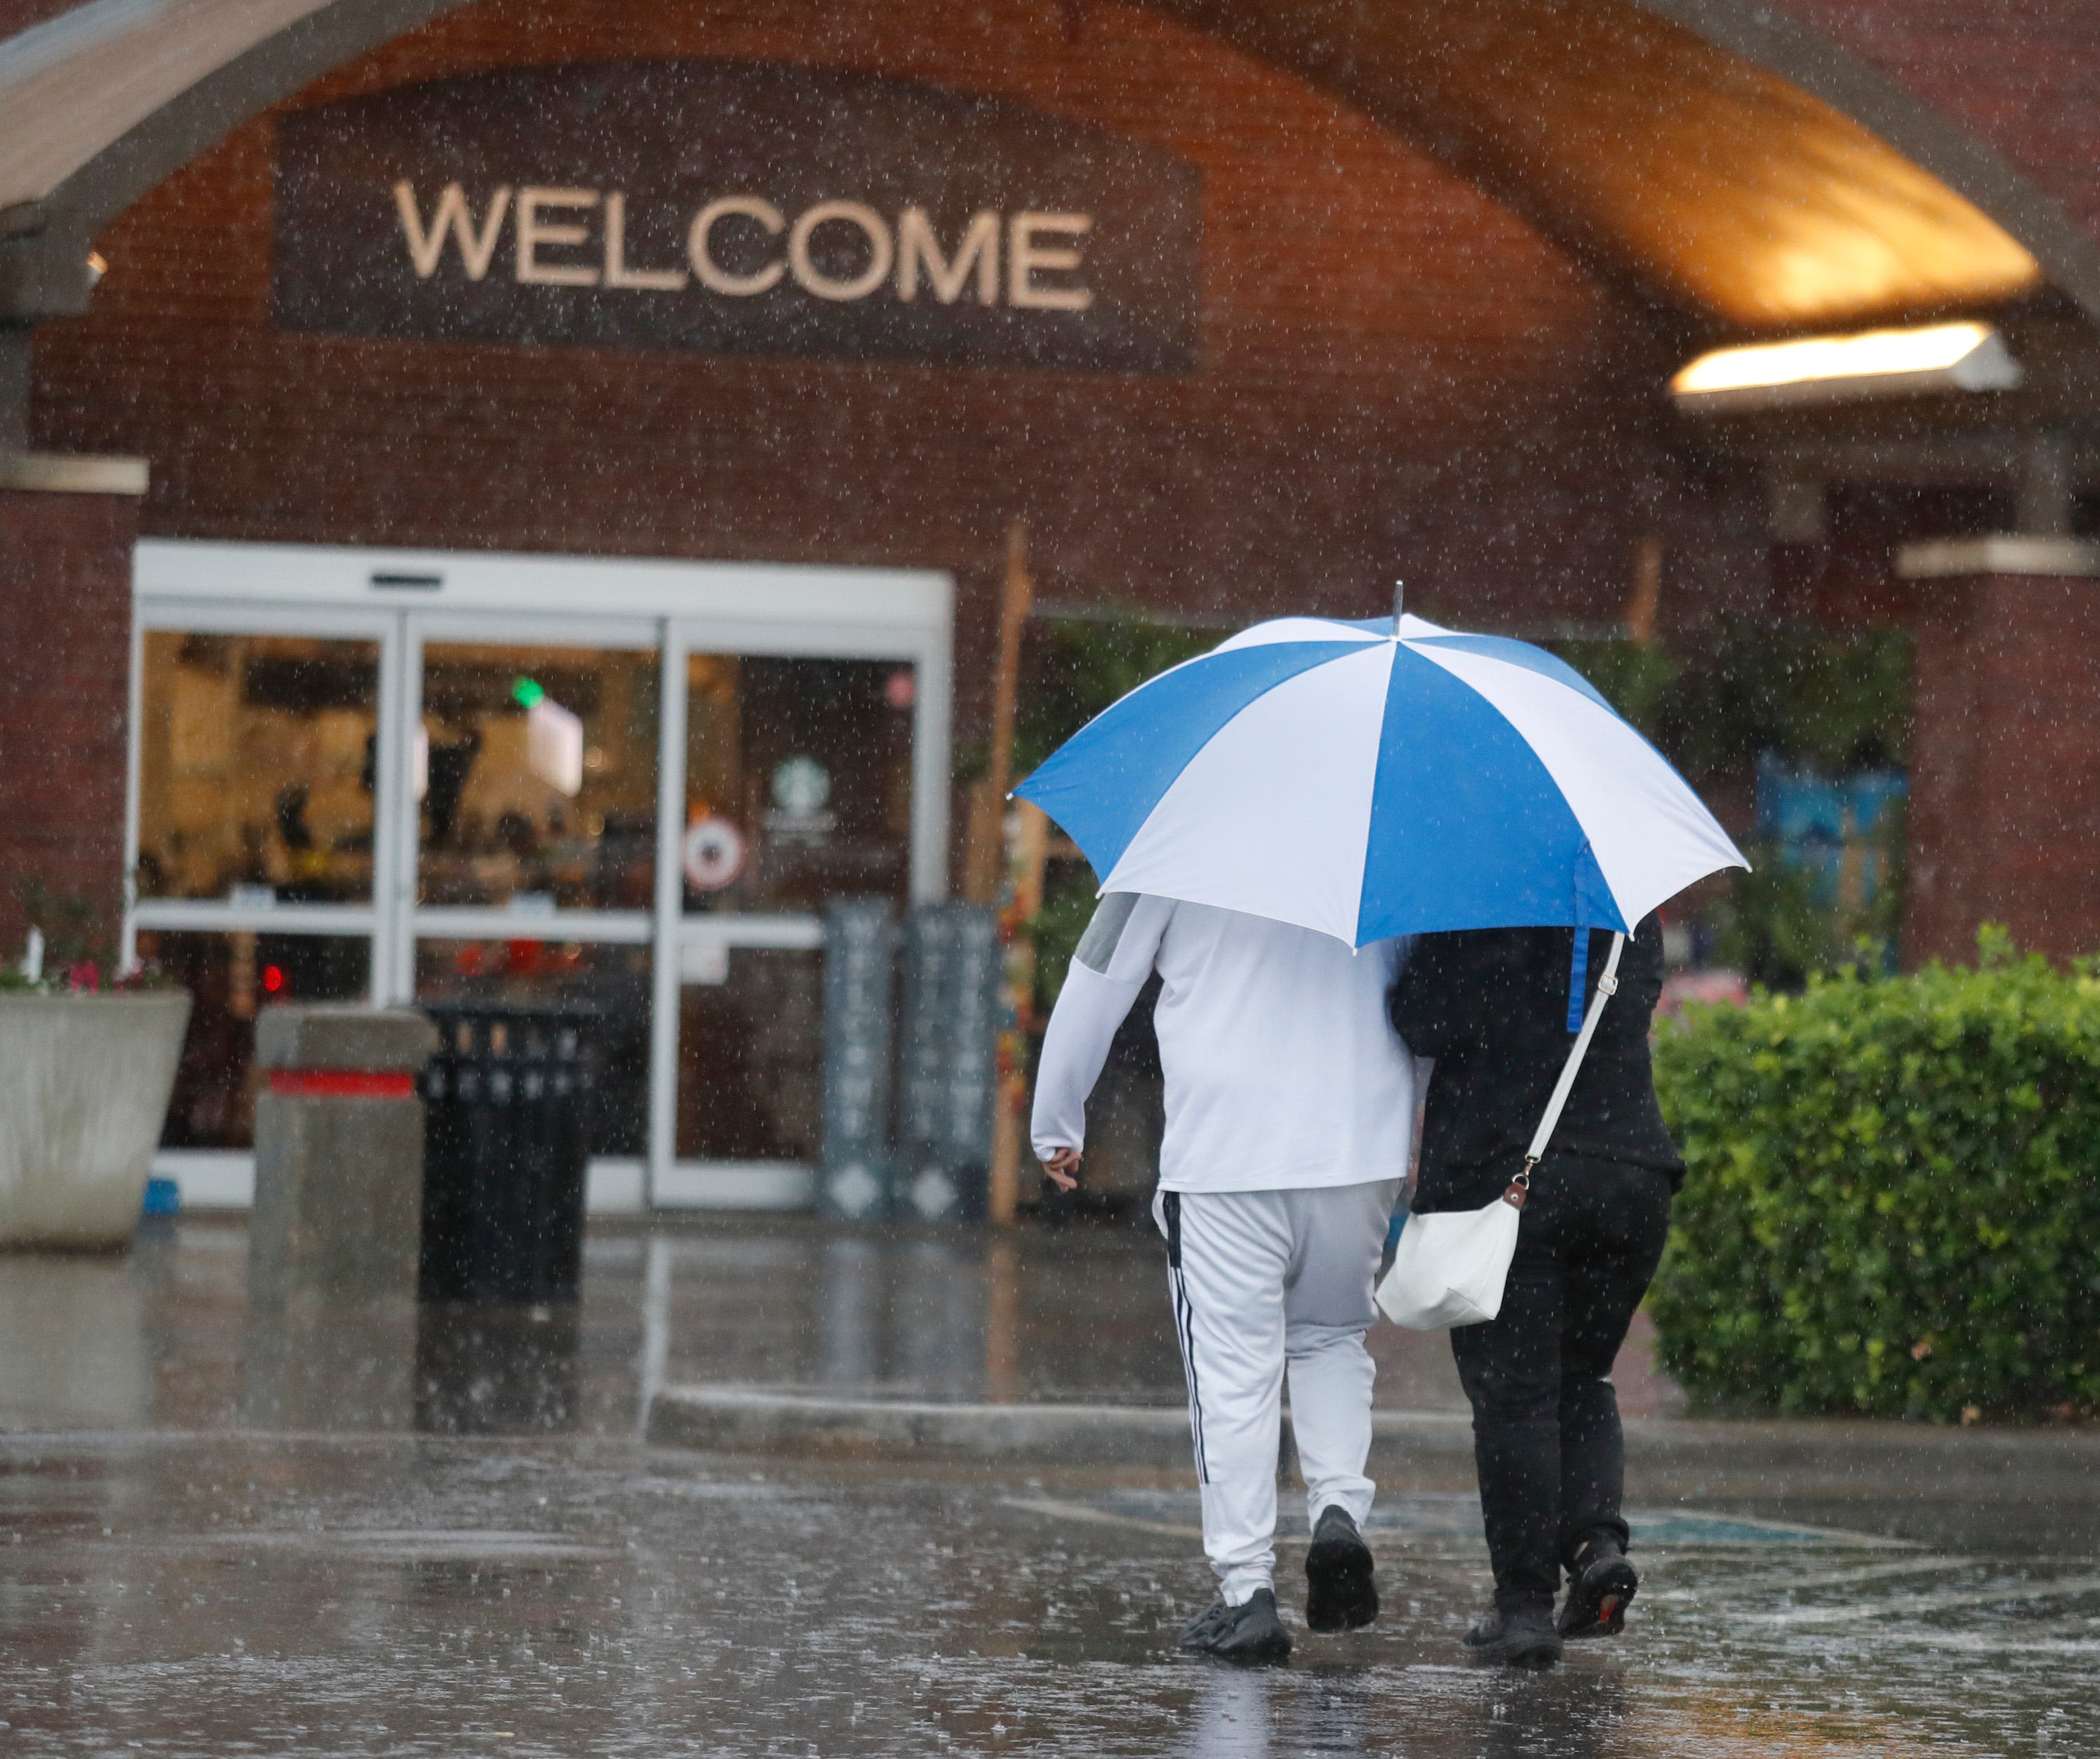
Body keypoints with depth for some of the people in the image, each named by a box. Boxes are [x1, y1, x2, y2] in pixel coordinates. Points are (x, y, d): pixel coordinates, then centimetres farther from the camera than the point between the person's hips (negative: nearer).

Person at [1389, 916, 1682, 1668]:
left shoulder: (1481, 912, -10)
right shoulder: (1634, 919, 9)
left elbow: (1428, 1024, -14)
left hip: (1503, 1176, -5)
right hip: (1631, 1175, 5)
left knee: (1511, 1393, 1)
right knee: (1581, 1378, 20)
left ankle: (1525, 1602, 0)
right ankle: (1596, 1536, -3)